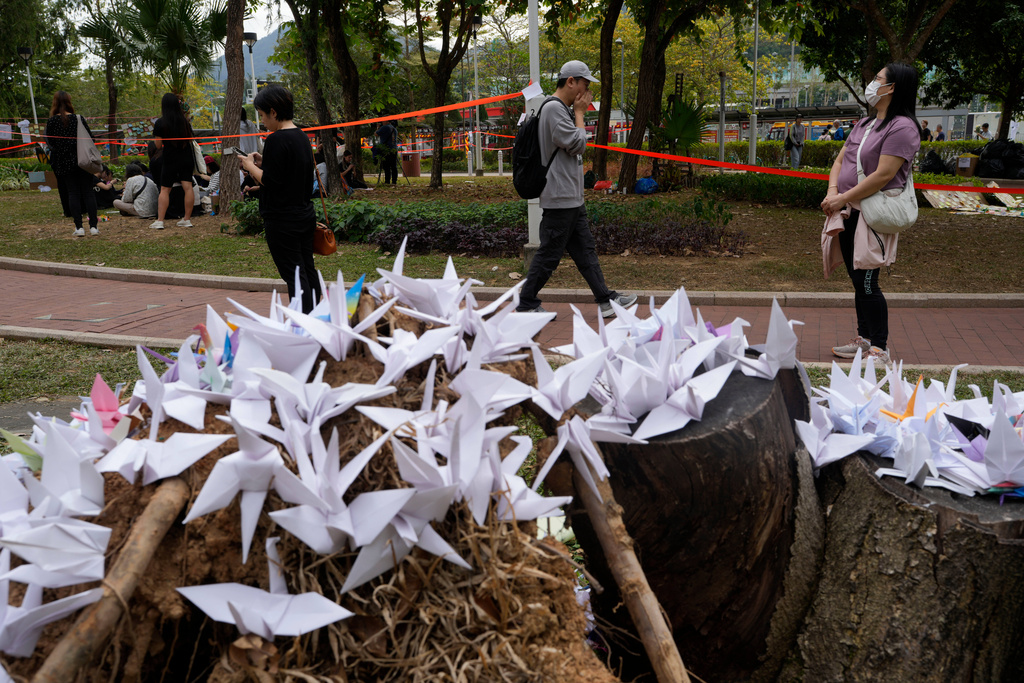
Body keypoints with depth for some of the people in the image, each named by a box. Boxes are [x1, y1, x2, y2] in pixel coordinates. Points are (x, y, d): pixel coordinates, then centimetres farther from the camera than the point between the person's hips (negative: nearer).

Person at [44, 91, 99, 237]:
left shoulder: (52, 121, -3)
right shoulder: (78, 118, -3)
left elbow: (49, 141, 1)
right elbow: (90, 138, -1)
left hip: (64, 162, 0)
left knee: (72, 193, 5)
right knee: (88, 192, 4)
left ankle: (79, 227, 0)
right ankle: (93, 226, -1)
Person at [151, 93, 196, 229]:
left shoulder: (160, 123, -8)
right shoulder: (184, 121, 3)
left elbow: (158, 145, -4)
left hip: (170, 160, -3)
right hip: (186, 158, 3)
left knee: (164, 190, 3)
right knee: (188, 187, 1)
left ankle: (159, 221, 0)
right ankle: (187, 219, 2)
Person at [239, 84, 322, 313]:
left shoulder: (276, 140, -17)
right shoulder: (301, 136, 10)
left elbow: (270, 181, -19)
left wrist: (250, 166, -3)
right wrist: (263, 163, 13)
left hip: (282, 221, -9)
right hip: (305, 215, 9)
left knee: (294, 276, -6)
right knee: (308, 271, 14)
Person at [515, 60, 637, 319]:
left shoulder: (564, 109, 19)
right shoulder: (554, 108, -14)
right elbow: (576, 143, -18)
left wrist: (578, 113, 15)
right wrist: (579, 113, -6)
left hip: (572, 198, 11)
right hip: (559, 198, -11)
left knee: (585, 249, 11)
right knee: (549, 254, -4)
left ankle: (606, 299, 14)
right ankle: (526, 304, 6)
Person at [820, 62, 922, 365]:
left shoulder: (902, 127, -12)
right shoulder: (864, 125, 17)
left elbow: (883, 175, -19)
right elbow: (840, 161, 15)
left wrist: (843, 199, -16)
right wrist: (832, 193, -3)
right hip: (848, 213, 9)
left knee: (866, 283, -8)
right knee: (857, 280, 14)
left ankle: (880, 349, 1)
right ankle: (864, 339, 26)